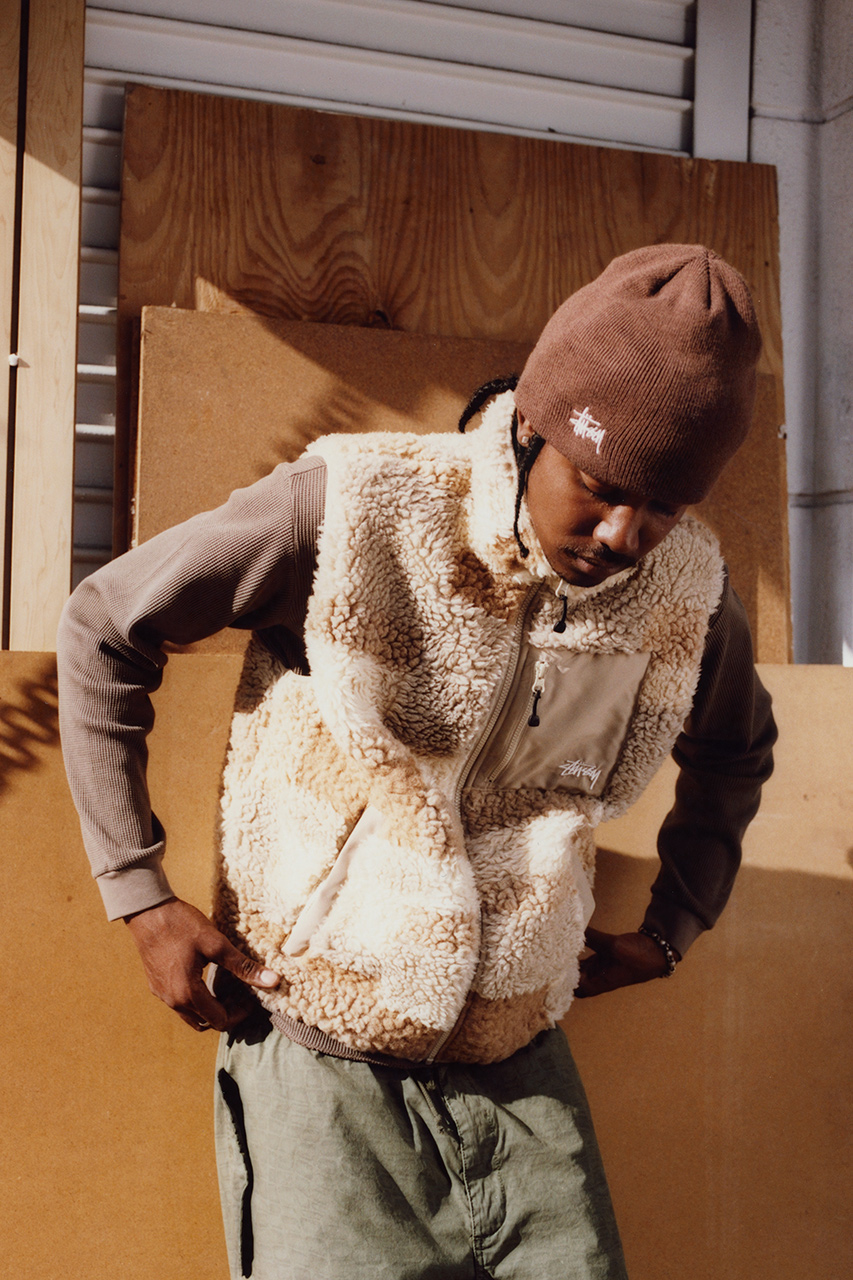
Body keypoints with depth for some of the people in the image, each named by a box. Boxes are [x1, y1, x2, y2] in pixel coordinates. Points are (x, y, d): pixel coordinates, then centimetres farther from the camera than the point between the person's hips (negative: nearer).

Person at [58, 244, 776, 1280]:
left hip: (520, 1077, 4)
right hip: (327, 1069, -3)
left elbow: (735, 751, 20)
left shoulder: (690, 591, -4)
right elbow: (103, 626, -6)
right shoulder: (354, 508, -17)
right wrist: (140, 896, -8)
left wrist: (672, 928, 13)